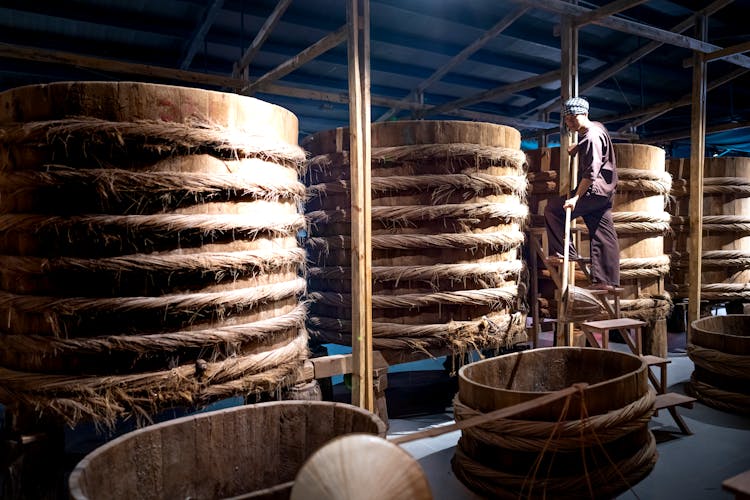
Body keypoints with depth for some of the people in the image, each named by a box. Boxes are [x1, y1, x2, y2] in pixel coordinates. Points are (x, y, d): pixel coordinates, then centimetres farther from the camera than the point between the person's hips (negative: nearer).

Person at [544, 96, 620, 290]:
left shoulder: (592, 136, -15)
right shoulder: (596, 127, 15)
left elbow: (592, 171, -25)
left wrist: (576, 197, -28)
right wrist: (577, 147, 25)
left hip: (594, 190, -10)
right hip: (604, 193, 10)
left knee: (553, 209, -7)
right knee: (603, 235, 7)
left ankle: (565, 252, -4)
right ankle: (606, 280, 10)